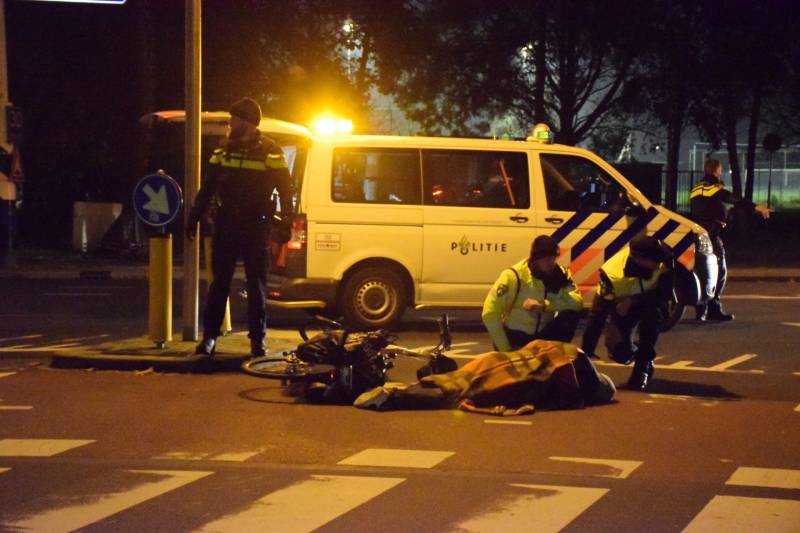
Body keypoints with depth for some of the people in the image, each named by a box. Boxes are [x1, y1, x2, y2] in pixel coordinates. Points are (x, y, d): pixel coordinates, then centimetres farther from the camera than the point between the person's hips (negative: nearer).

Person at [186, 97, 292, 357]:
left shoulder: (270, 151, -3)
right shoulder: (225, 149, 8)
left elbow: (285, 191, -3)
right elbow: (208, 187, 13)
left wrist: (285, 224, -9)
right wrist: (194, 217, 9)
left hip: (256, 228, -3)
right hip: (226, 225, 3)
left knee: (257, 285, 3)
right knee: (219, 282, 3)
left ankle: (257, 340, 8)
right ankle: (209, 337, 5)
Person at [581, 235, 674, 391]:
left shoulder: (664, 261, -33)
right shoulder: (613, 274, -35)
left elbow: (665, 294, -27)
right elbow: (597, 315, -30)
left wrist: (633, 301, -38)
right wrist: (586, 354, -31)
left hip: (650, 303, 0)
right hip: (623, 308, 0)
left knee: (651, 313, -34)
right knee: (620, 352, -16)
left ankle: (644, 364, -17)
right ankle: (637, 353, 21)